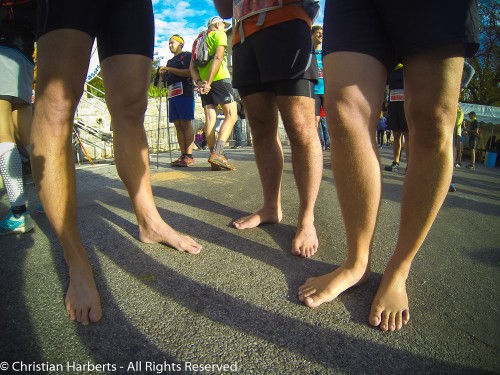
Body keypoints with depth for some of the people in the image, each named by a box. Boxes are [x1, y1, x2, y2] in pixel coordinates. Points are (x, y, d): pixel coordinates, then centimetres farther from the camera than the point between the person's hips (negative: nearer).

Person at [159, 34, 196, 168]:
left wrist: (169, 69, -9)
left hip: (184, 93, -7)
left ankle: (189, 156, -18)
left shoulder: (187, 56, 7)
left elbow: (189, 72, -9)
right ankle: (183, 155, -3)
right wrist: (163, 73, 11)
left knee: (186, 124, -14)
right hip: (172, 95, 8)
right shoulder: (170, 61, 29)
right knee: (178, 125, -1)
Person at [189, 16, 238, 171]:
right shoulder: (220, 35, 7)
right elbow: (218, 57, -11)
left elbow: (192, 66, 13)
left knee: (210, 118, 0)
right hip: (219, 78, -7)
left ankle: (214, 155, -5)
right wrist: (209, 82, -17)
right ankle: (217, 153, -26)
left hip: (204, 81, 7)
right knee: (231, 115, -10)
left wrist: (199, 82, -1)